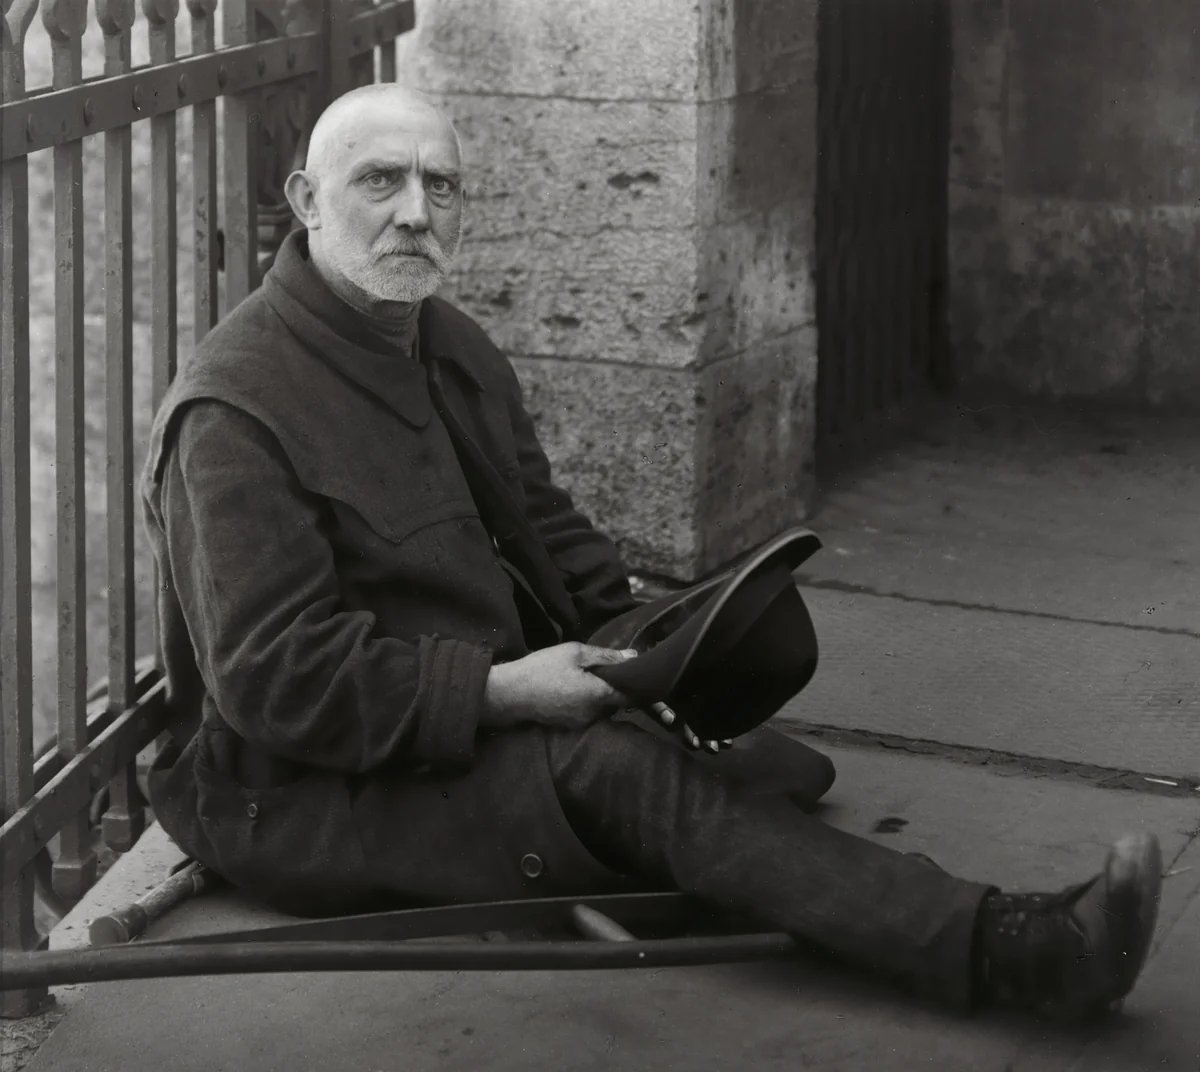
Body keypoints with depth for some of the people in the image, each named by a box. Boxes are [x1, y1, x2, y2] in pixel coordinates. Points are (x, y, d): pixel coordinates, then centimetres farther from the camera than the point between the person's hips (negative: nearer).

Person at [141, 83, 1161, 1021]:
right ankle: (1002, 951, -33)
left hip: (476, 712, 10)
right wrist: (500, 690, -25)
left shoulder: (452, 347, 11)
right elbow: (273, 675, -23)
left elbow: (541, 524, 19)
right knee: (611, 769, -28)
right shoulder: (235, 409, -18)